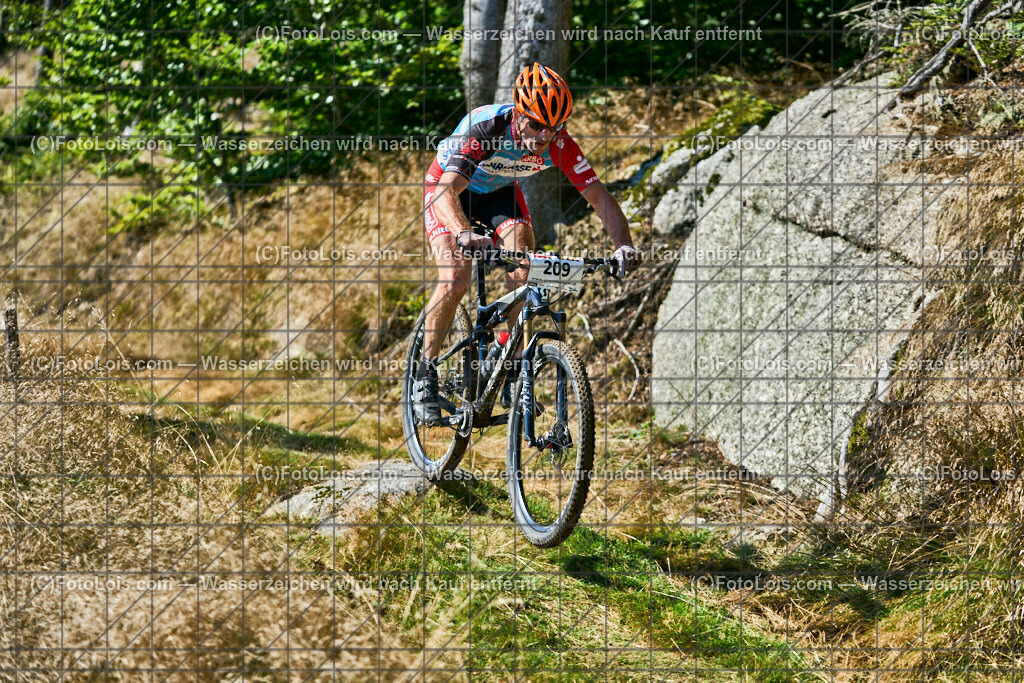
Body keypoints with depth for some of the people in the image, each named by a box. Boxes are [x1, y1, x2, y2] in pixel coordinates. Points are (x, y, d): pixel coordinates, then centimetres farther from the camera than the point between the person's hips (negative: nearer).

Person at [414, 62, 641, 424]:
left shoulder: (558, 144, -27)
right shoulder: (483, 127, -39)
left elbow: (598, 195, -24)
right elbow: (447, 191, -48)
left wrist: (624, 244, -41)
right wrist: (465, 234, -67)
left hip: (500, 193, 4)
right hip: (449, 190, -4)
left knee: (524, 274, -19)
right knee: (455, 278, -23)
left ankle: (513, 377, -5)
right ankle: (425, 375, -5)